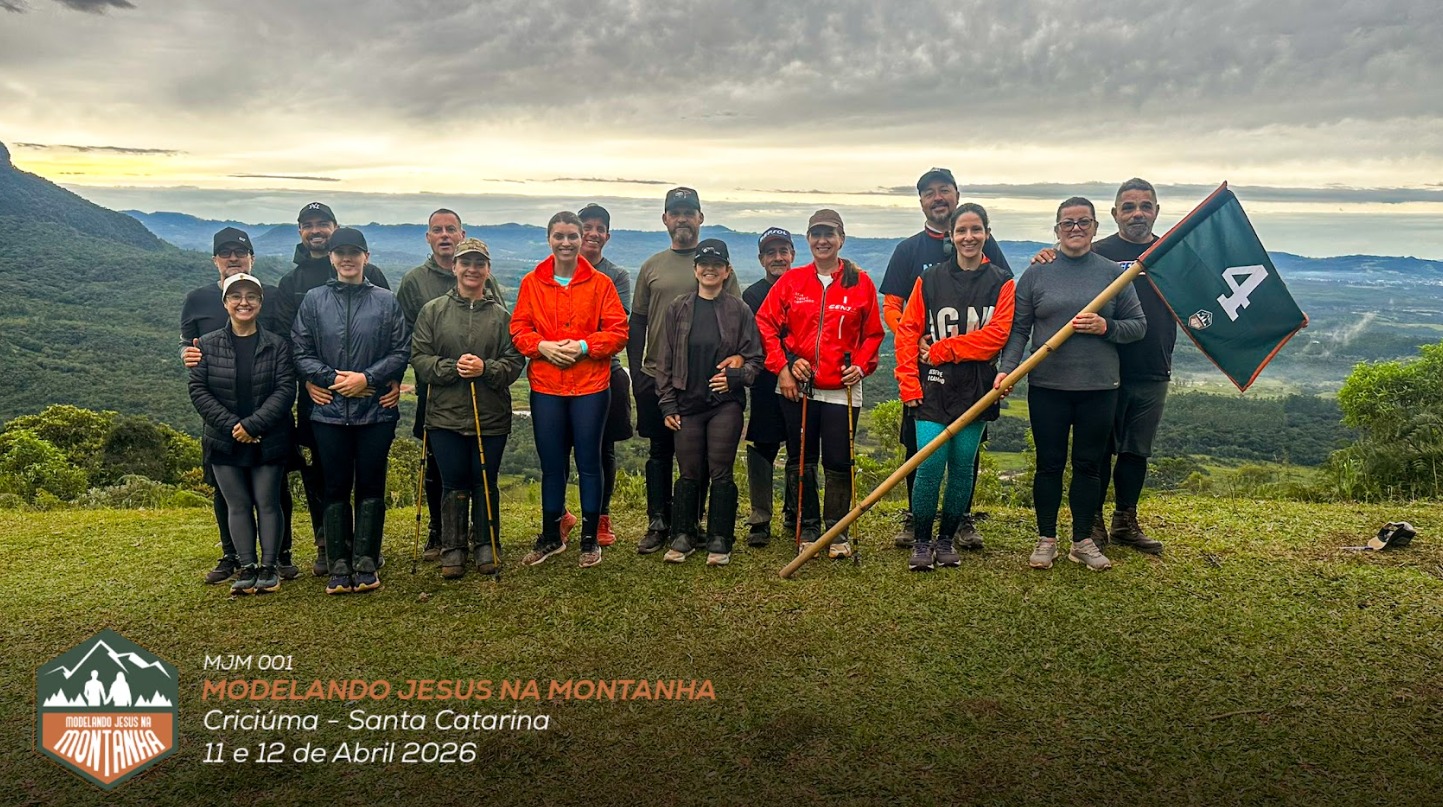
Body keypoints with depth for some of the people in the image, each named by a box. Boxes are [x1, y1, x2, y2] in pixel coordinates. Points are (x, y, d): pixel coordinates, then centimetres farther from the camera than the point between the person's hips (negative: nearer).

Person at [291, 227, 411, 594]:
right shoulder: (314, 300, 5)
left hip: (376, 411, -1)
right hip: (329, 411, 1)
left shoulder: (386, 301, 3)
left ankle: (366, 564, 12)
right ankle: (339, 566, 14)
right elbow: (301, 352, 3)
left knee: (371, 487, 4)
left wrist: (367, 377, -11)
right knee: (335, 489, 6)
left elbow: (401, 351, 1)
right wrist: (331, 379, -11)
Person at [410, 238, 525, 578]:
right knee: (453, 484, 7)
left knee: (486, 483, 10)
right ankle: (452, 549, 20)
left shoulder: (501, 315, 3)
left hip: (491, 417, 0)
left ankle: (487, 547, 25)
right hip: (445, 415, 0)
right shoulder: (433, 311, 3)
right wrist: (452, 369, -16)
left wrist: (485, 369, -16)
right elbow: (419, 358, -1)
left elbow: (515, 362, 1)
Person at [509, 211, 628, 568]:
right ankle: (550, 536, 24)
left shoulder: (600, 283, 1)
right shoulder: (531, 283, 5)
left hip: (591, 387, -1)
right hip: (545, 387, 2)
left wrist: (583, 346, -15)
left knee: (589, 463, 5)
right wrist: (542, 346, -12)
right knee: (551, 465, 10)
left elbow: (618, 331, -2)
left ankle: (590, 539, 17)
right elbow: (518, 328, 6)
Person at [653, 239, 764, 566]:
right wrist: (668, 405, 3)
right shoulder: (678, 309, 7)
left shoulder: (739, 310, 3)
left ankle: (720, 541, 11)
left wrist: (735, 376, -14)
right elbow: (664, 360, 7)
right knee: (688, 474, 6)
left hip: (726, 403, -1)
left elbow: (754, 358, 6)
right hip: (687, 404, 1)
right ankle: (683, 537, 18)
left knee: (721, 473, 0)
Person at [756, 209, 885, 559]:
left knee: (839, 462, 2)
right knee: (801, 461, 9)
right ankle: (807, 529, 22)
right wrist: (781, 367, -5)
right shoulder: (791, 281, 4)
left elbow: (873, 333, 8)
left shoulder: (861, 282, 4)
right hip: (797, 387, 1)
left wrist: (861, 365, -7)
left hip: (842, 389, -1)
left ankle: (837, 531, 16)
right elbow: (765, 324, 3)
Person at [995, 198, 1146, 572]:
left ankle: (1083, 541, 21)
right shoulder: (1037, 273, 3)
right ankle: (1046, 540, 18)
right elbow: (1018, 329, 1)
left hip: (1099, 387, 1)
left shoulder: (1112, 273, 6)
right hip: (1047, 387, -1)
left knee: (1088, 465, 9)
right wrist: (1007, 368, -12)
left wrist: (1106, 327, -11)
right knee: (1049, 464, 6)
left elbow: (1138, 325, 7)